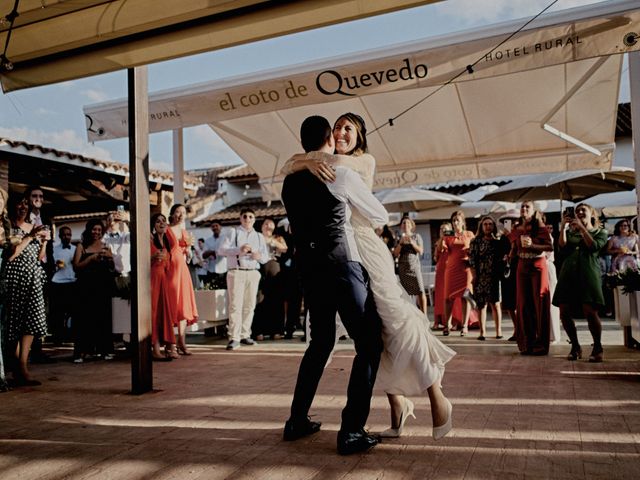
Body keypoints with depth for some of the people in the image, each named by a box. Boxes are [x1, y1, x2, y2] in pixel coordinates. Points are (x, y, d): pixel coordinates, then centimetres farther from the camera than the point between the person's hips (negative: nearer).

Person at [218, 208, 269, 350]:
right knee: (235, 305, -9)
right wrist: (239, 250, -18)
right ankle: (234, 338, -9)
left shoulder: (259, 236, 19)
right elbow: (221, 250, -4)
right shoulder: (233, 232, 8)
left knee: (249, 305, 5)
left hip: (253, 273, 4)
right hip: (236, 272, -4)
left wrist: (259, 256, -9)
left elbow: (266, 257, 15)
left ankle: (245, 335, 14)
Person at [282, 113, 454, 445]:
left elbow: (338, 160, -14)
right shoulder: (326, 166, 20)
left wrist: (310, 156, -4)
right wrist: (310, 163, -8)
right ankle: (397, 403, 15)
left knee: (396, 318, -12)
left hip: (364, 247, -4)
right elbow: (287, 168, 9)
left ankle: (436, 395, 1)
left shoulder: (366, 161, 6)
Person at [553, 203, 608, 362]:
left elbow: (593, 246, -4)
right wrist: (563, 227, -1)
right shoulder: (571, 231, 22)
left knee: (590, 312, -14)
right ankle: (575, 346, 13)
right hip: (568, 273, 3)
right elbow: (562, 246, 5)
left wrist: (581, 227, -4)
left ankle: (597, 348, 2)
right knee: (564, 313, -2)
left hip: (588, 273, -3)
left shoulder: (601, 232, 16)